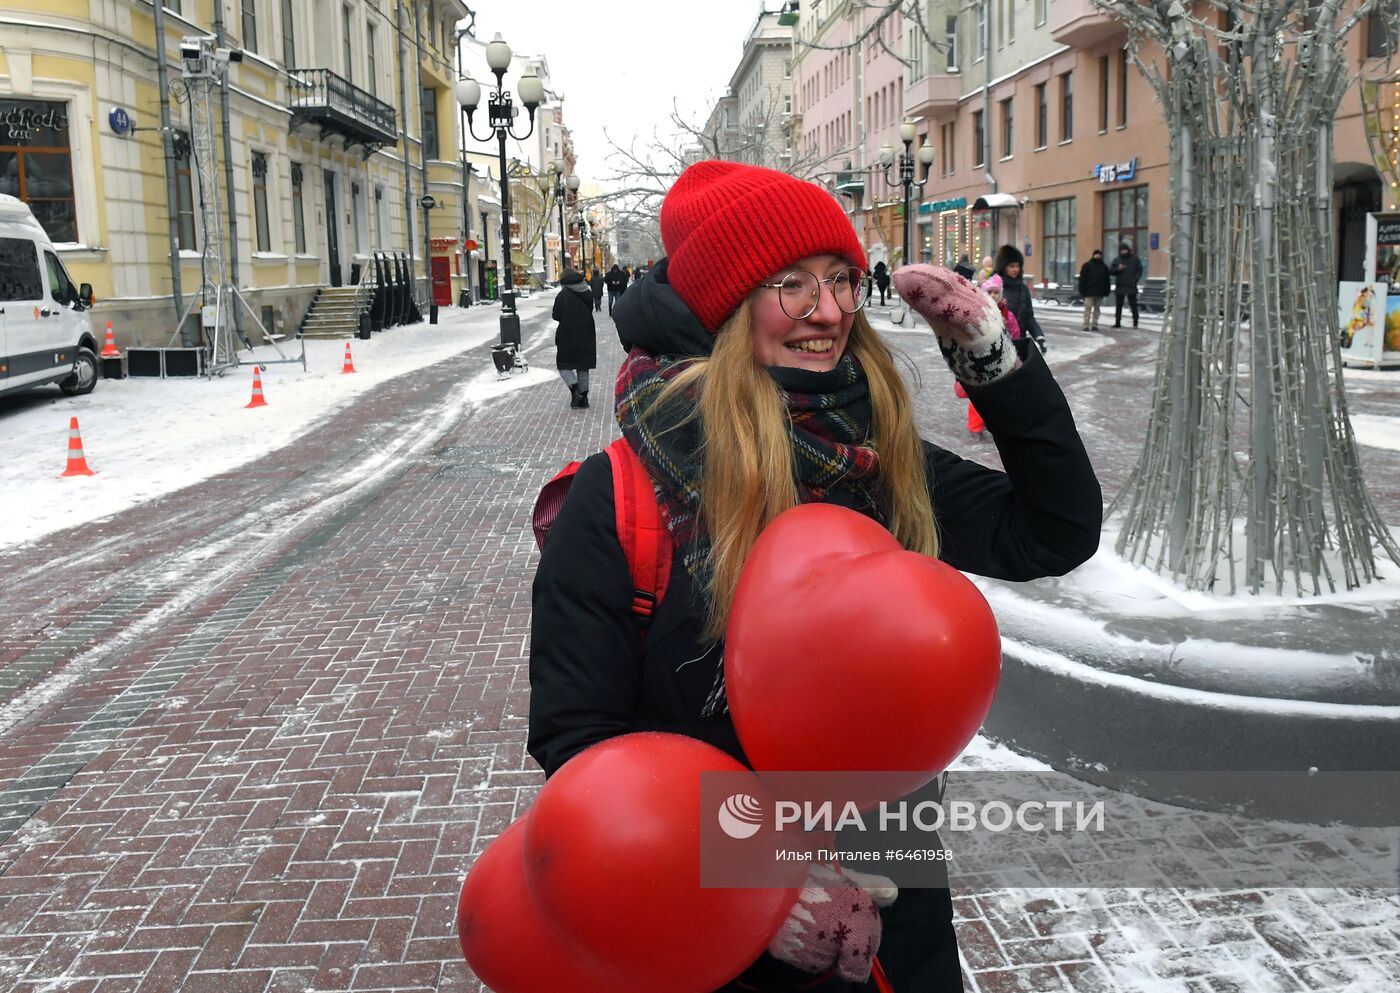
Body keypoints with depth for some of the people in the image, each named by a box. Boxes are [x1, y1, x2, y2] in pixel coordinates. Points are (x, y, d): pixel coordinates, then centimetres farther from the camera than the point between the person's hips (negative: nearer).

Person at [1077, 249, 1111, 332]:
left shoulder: (1104, 267, 14)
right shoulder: (1087, 265, 3)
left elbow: (1107, 280, 15)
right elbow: (1082, 278, -2)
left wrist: (1106, 291, 6)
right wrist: (1082, 290, -9)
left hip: (1099, 292, 4)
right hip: (1089, 291, -4)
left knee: (1097, 308, 6)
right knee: (1088, 308, -8)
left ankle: (1094, 324, 11)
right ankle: (1086, 325, -8)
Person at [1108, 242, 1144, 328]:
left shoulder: (1135, 259, 5)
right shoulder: (1116, 260, 9)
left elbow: (1139, 270, 4)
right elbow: (1110, 271, 5)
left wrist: (1135, 280, -9)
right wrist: (1118, 269, -14)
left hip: (1131, 286, -2)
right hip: (1119, 286, 2)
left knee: (1133, 305, -3)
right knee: (1118, 305, 5)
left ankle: (1135, 323, -1)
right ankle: (1117, 322, 11)